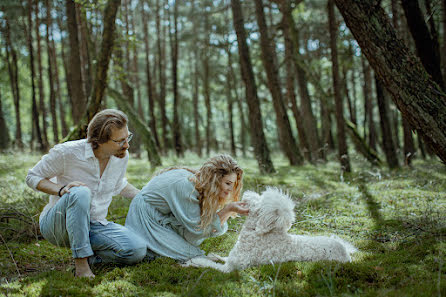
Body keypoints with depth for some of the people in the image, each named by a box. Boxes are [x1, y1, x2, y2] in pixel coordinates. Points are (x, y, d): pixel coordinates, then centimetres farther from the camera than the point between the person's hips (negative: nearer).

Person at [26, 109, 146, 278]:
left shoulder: (122, 156, -2)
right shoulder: (67, 152, -18)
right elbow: (33, 177, -6)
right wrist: (61, 189, -24)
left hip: (95, 225, 4)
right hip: (57, 224, -4)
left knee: (137, 251, -22)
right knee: (80, 193, -39)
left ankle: (88, 255, 2)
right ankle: (81, 261, -29)